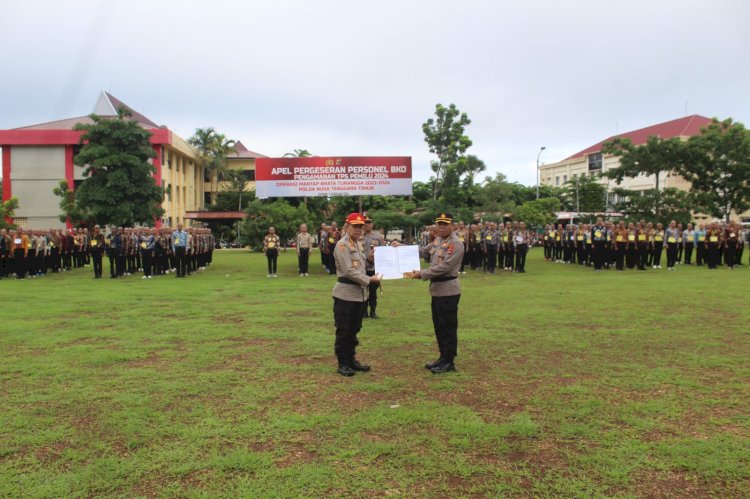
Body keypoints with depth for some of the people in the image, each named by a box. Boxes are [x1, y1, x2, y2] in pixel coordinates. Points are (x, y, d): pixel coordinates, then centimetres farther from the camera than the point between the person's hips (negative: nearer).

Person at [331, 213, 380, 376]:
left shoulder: (358, 243, 13)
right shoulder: (342, 245, -13)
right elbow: (349, 271, -19)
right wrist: (369, 280, -16)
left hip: (359, 293, 8)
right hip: (345, 293, -8)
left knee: (354, 329, 15)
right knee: (343, 331, 1)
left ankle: (351, 360, 25)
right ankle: (342, 364, 10)